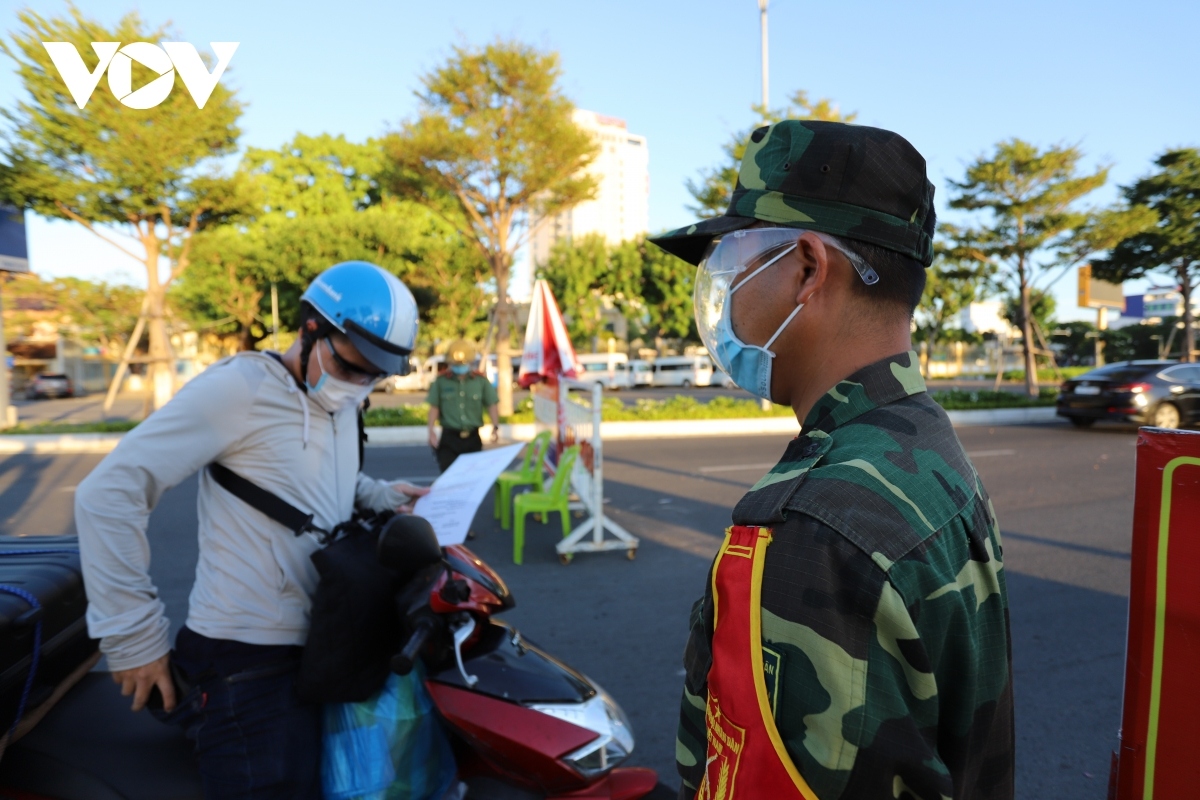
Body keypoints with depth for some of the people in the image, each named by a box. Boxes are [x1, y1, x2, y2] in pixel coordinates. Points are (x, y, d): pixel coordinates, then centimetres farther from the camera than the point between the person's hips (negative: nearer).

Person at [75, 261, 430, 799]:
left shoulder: (342, 405, 11)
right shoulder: (240, 387, -15)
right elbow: (108, 493, -17)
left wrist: (379, 495, 7)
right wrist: (134, 633, -16)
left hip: (323, 648, 8)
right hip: (249, 662, -8)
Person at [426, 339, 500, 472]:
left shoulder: (480, 380, 1)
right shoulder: (441, 380, 0)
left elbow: (492, 404, 3)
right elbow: (434, 407, 3)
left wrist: (495, 426, -10)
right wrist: (431, 430, -6)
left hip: (472, 437, 2)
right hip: (449, 436, -1)